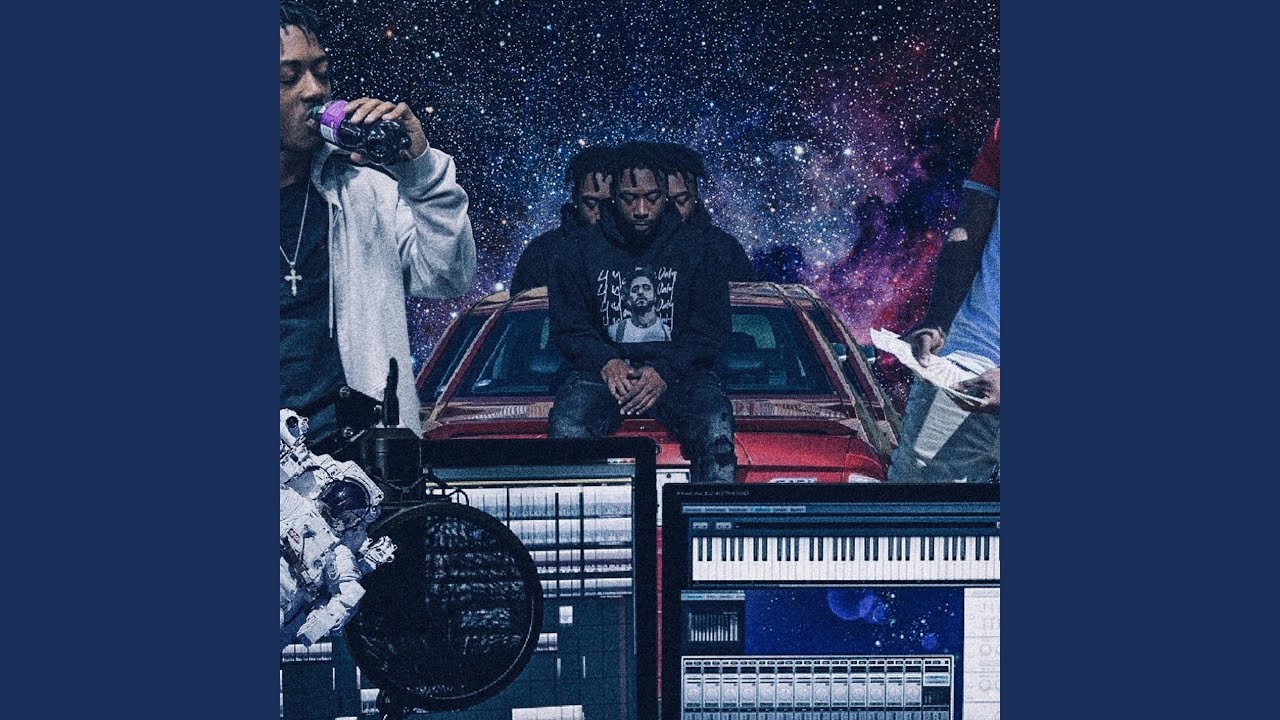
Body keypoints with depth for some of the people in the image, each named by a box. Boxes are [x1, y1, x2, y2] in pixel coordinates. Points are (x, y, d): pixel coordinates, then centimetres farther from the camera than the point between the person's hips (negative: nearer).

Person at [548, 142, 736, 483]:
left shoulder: (694, 246, 7)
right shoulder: (582, 247, 9)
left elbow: (711, 328, 3)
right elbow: (567, 325, 7)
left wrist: (665, 371, -14)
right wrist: (605, 362, -14)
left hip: (676, 369, 0)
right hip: (604, 368, 0)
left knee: (716, 428, -33)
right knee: (567, 426, -33)